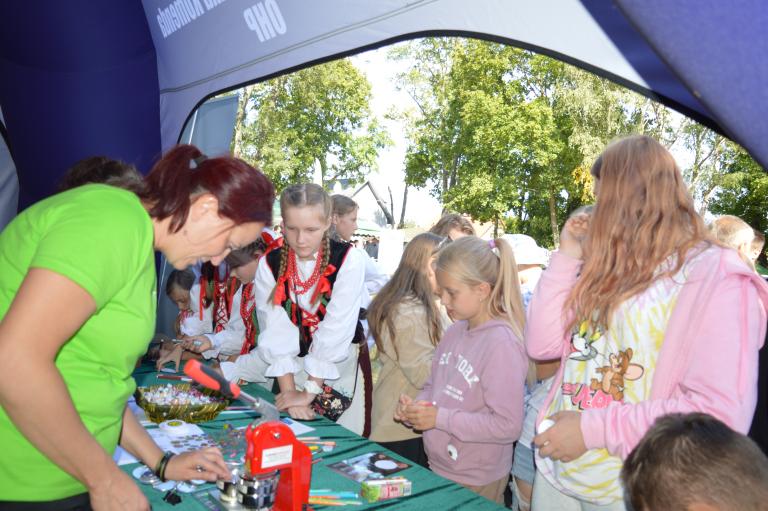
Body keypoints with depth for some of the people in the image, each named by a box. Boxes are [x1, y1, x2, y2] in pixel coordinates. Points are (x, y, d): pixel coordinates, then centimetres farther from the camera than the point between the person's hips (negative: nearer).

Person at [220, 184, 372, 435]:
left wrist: (310, 390, -20)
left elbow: (335, 330, -20)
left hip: (342, 364, -2)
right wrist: (288, 390, -17)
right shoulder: (269, 264, -6)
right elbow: (275, 332, -11)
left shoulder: (349, 260, -15)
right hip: (293, 365, 2)